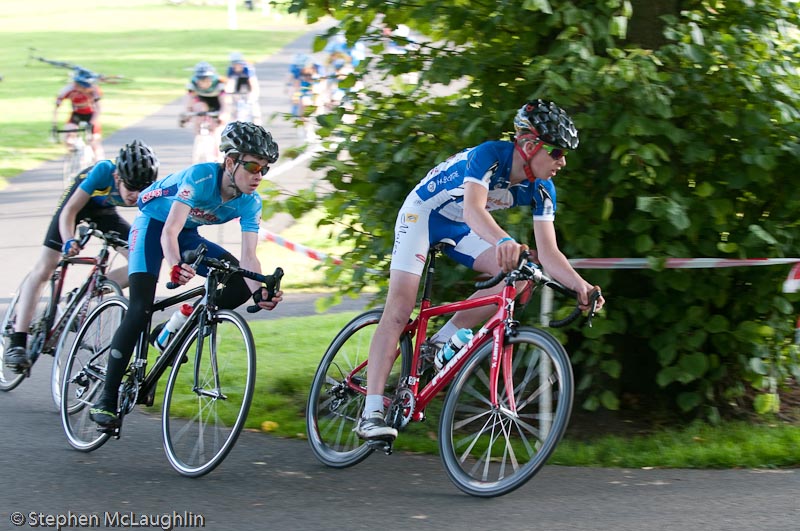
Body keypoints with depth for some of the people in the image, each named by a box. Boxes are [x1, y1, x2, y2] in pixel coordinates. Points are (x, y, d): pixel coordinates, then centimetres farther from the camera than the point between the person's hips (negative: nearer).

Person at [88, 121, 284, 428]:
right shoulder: (201, 177, -34)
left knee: (242, 285, -11)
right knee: (140, 310, -21)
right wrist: (176, 266, -61)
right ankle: (106, 401, -17)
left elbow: (248, 256, -23)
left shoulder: (250, 203, -17)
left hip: (188, 235, 6)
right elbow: (169, 232, -41)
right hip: (152, 225, -6)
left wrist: (258, 291, -43)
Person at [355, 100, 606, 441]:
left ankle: (442, 341, -5)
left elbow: (548, 252, -16)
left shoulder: (541, 190, -13)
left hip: (459, 230, 7)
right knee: (399, 309, -18)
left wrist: (580, 285, -33)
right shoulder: (490, 155, -32)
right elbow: (473, 210, -48)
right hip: (423, 213, -7)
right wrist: (504, 241, -68)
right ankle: (371, 412, -22)